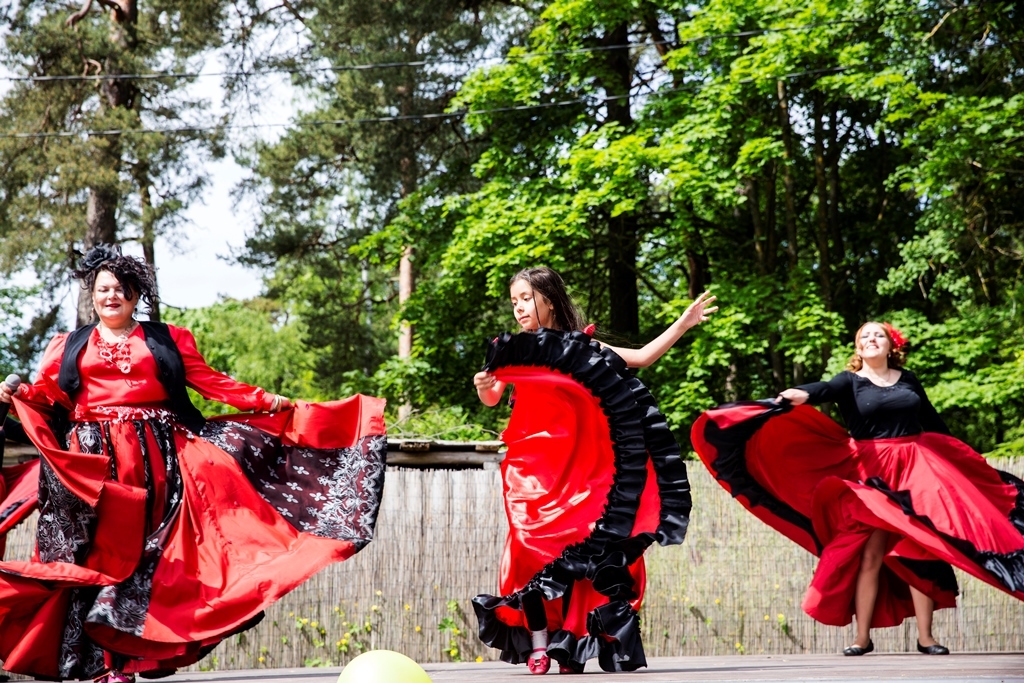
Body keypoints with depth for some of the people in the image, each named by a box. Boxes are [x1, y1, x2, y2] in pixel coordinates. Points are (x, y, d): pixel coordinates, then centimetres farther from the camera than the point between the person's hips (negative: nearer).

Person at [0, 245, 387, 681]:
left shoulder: (166, 339, 14)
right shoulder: (69, 346, 18)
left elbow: (212, 382, 9)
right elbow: (46, 393, 6)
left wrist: (266, 402, 0)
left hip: (154, 458, 0)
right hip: (92, 459, 0)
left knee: (146, 552, -7)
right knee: (97, 552, -6)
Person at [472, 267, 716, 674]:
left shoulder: (580, 347, 10)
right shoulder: (514, 352, 6)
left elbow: (641, 357, 10)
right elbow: (493, 398, -6)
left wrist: (683, 324, 5)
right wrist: (484, 387, -29)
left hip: (579, 469, 1)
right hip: (533, 470, -1)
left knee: (579, 555, -2)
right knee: (536, 552, -11)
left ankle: (569, 651, 5)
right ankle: (538, 647, -8)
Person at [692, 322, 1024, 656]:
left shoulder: (908, 380, 11)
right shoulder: (850, 381, 1)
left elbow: (933, 422, 21)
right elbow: (824, 389, -21)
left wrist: (961, 461, 26)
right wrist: (800, 395, -44)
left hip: (917, 473, 3)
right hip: (871, 477, -2)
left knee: (920, 554, 1)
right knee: (871, 556, -4)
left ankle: (925, 637, 6)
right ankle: (863, 637, 2)